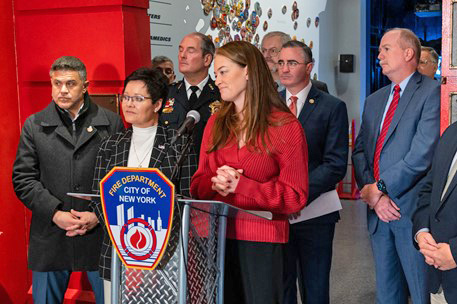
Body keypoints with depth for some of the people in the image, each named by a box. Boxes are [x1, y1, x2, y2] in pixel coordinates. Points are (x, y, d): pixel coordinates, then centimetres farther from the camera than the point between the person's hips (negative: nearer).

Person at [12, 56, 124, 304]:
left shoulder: (111, 122, 3)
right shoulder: (34, 125, 6)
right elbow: (23, 179, 1)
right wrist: (56, 213, -11)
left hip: (100, 231, -1)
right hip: (50, 235, 1)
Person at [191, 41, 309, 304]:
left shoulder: (285, 127, -5)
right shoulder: (216, 123, 10)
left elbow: (296, 196, -9)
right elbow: (199, 183, 12)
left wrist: (239, 185, -16)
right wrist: (216, 183, -11)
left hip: (262, 242, -4)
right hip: (217, 236, 4)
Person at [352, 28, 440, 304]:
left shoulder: (432, 92, -8)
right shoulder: (374, 100, 16)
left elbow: (423, 154, -17)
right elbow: (360, 150, 10)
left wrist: (380, 187, -12)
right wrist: (372, 195, -7)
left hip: (413, 210, -7)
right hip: (378, 210, 7)